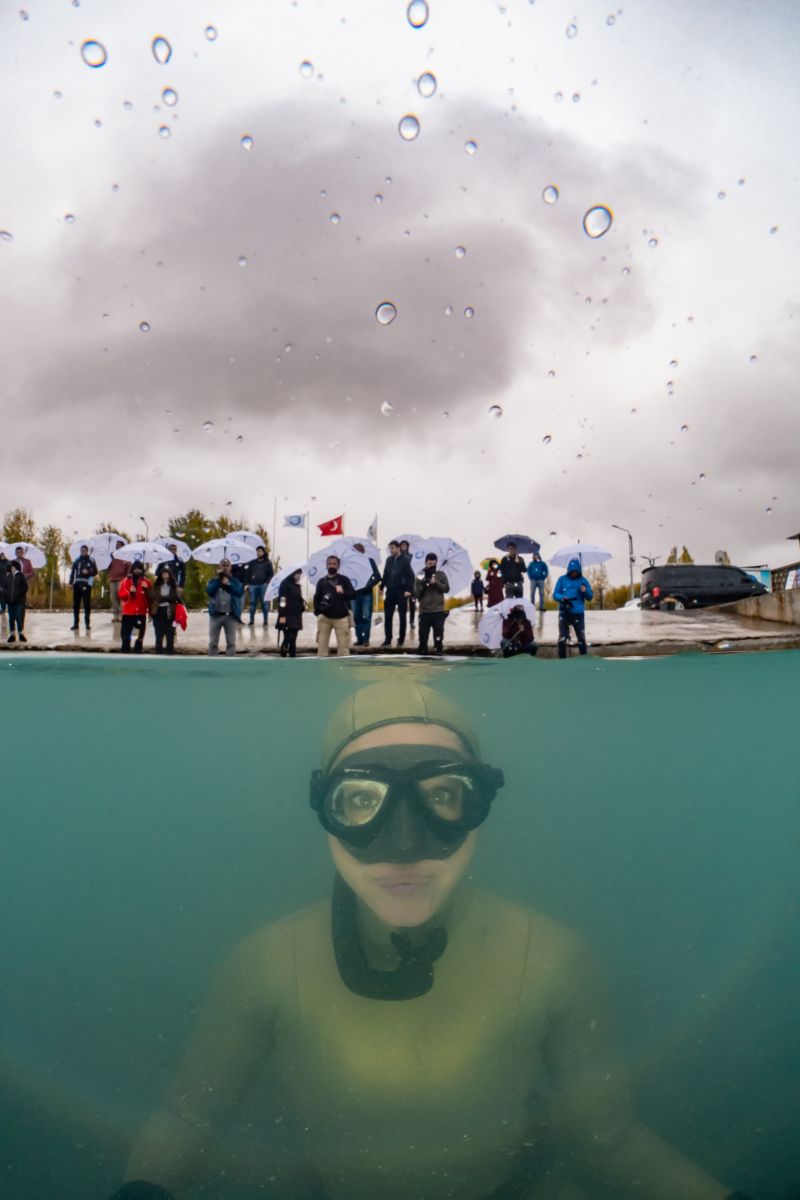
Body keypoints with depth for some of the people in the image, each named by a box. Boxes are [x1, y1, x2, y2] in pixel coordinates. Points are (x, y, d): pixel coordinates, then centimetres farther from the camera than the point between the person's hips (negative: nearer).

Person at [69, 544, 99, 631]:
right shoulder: (77, 560, 10)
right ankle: (76, 623, 9)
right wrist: (71, 582, 2)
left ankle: (87, 623, 4)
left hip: (86, 584, -3)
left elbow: (95, 572, 4)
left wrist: (88, 572, -14)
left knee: (87, 604, -2)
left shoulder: (91, 561, 4)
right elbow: (72, 571, 9)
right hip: (77, 584, 3)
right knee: (76, 604, 4)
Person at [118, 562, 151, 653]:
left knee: (140, 633, 6)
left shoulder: (146, 581, 3)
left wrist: (146, 590, -16)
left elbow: (150, 597, 2)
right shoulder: (126, 580, 0)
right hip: (128, 612, -1)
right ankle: (125, 651, 12)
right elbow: (121, 594, -5)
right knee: (126, 632, 2)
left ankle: (137, 651, 15)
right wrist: (129, 592, -21)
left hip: (141, 612, 1)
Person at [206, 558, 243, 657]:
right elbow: (209, 591, -13)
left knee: (231, 642, 3)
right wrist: (218, 579, -13)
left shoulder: (235, 581, 5)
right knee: (213, 642, 5)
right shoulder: (214, 580, 6)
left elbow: (240, 592, -11)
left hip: (231, 615, 0)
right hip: (216, 615, 0)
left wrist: (228, 584, -19)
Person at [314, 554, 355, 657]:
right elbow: (316, 598, 11)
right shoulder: (322, 581, 11)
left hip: (341, 617, -2)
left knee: (343, 644, -4)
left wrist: (343, 592, -19)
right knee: (322, 643, 1)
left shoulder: (344, 579, 6)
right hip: (324, 617, 2)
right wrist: (317, 612, -4)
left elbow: (353, 594, 1)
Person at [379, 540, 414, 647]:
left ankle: (401, 639, 13)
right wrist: (382, 587, 9)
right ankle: (387, 639, 10)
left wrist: (409, 590, -15)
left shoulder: (405, 560, -7)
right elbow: (385, 574, 14)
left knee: (402, 616, 6)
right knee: (387, 616, 4)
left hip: (401, 592, -4)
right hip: (390, 591, 4)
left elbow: (411, 576, -9)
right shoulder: (389, 560, 8)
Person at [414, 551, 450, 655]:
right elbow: (417, 594, 2)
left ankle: (438, 651, 4)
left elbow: (446, 588, -2)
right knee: (423, 635, 4)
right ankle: (422, 652, 13)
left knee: (438, 634, -3)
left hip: (438, 611, -1)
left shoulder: (441, 575, 7)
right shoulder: (420, 576, 7)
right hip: (424, 611, 1)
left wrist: (436, 583, -14)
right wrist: (423, 585, -14)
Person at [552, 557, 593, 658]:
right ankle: (562, 658, 6)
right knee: (562, 638, -1)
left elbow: (590, 597, 6)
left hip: (578, 613, 1)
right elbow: (555, 594, 2)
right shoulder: (562, 580, 4)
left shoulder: (583, 581, 7)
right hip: (564, 613, -1)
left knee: (581, 638, 1)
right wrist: (562, 598, -19)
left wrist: (585, 591, -16)